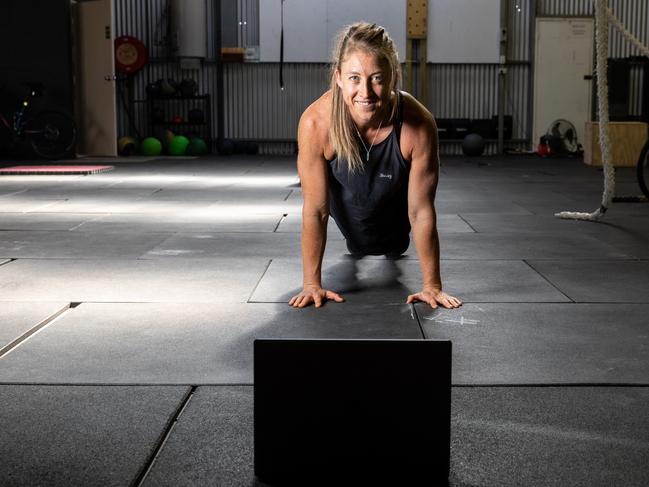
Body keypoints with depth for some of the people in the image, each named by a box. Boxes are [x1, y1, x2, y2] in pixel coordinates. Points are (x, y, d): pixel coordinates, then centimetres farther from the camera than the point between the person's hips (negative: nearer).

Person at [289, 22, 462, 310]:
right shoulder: (316, 123, -40)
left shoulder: (419, 126, -40)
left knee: (396, 249, 28)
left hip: (394, 202, 1)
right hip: (346, 198, 0)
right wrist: (312, 283, -23)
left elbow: (421, 211, -28)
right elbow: (315, 210, -29)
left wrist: (432, 286, -21)